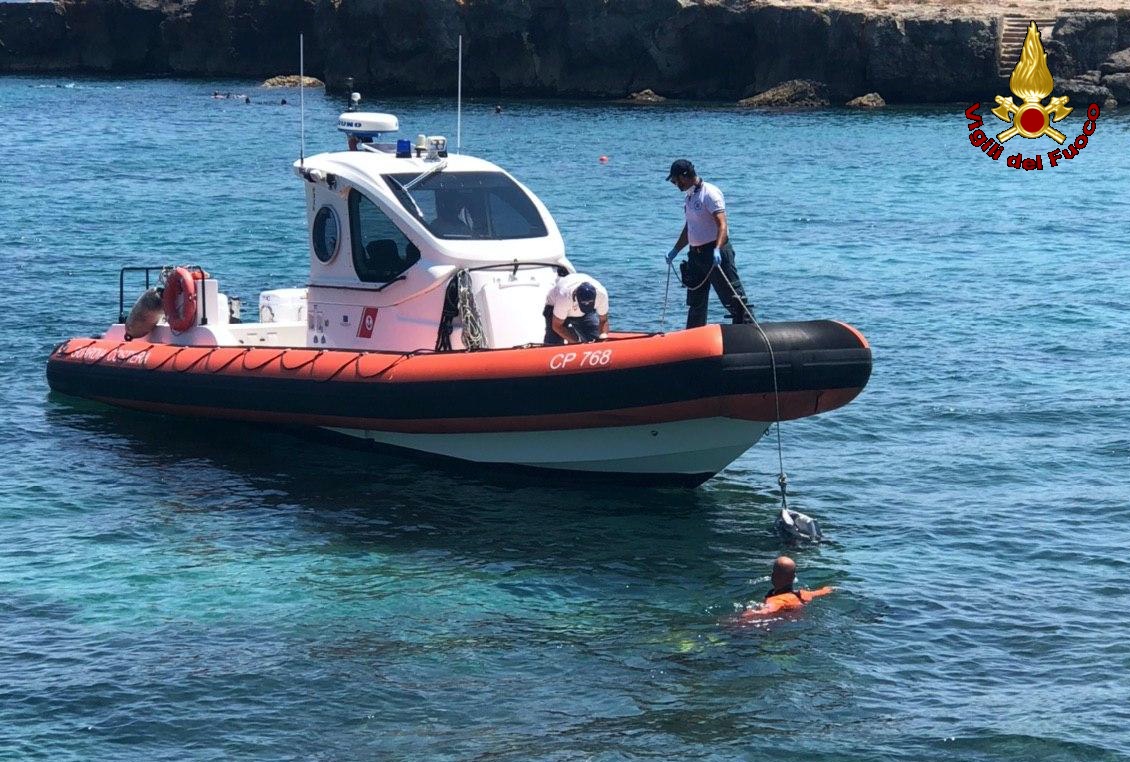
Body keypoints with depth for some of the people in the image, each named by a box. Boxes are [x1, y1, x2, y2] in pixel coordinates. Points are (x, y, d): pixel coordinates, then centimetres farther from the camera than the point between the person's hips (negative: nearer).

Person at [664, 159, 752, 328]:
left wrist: (717, 250, -35)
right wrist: (675, 250, 25)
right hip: (696, 254, 9)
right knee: (695, 302, 15)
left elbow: (722, 225, -23)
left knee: (733, 298, -10)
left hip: (716, 253, -9)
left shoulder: (709, 193, -13)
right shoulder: (689, 197, 15)